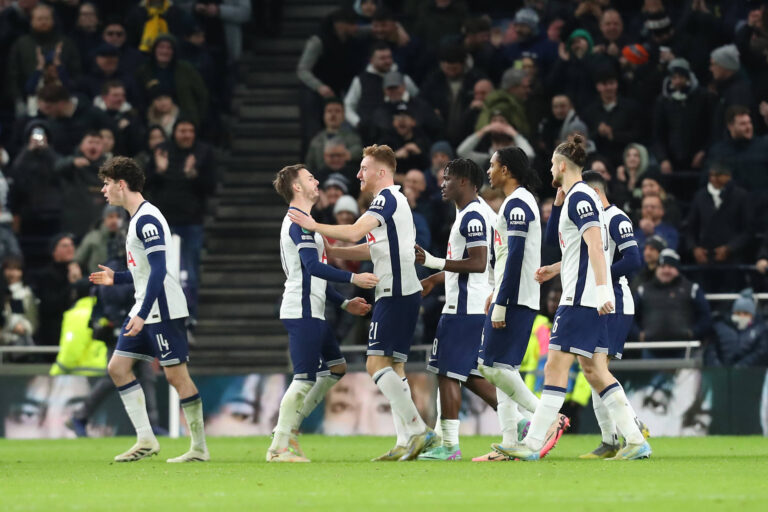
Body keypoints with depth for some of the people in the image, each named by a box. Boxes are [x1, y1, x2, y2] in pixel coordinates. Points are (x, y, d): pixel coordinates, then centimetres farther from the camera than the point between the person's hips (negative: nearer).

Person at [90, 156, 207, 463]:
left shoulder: (147, 219, -15)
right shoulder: (137, 219, 16)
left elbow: (159, 270, -23)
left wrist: (142, 315, -26)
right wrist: (116, 278, 20)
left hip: (163, 310, -10)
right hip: (145, 310, 10)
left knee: (176, 375, -7)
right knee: (118, 367, 6)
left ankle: (199, 448, 0)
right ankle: (146, 440, 5)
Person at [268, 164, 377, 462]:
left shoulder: (300, 221, 21)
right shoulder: (299, 222, -12)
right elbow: (313, 267, -24)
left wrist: (344, 303, 24)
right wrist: (353, 278, -26)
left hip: (312, 312, 11)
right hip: (302, 313, -11)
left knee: (336, 367, 15)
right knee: (305, 378, -11)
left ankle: (290, 425, 15)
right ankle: (279, 447, -10)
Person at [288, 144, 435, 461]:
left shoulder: (387, 198, -9)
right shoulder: (393, 200, 22)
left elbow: (354, 232, -21)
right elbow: (373, 249, 28)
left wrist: (314, 226, -11)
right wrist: (331, 252, 24)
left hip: (395, 294, -10)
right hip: (404, 293, 10)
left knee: (377, 363, -14)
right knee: (393, 367, 8)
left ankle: (418, 430, -19)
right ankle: (406, 443, 4)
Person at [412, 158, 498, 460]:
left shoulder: (472, 216, -15)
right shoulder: (475, 213, 18)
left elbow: (478, 263, -22)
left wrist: (434, 262, -21)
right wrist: (434, 279, 33)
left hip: (464, 308, -10)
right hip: (476, 307, 10)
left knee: (448, 373, -6)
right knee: (470, 374, 13)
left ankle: (449, 445, -5)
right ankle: (519, 422, 11)